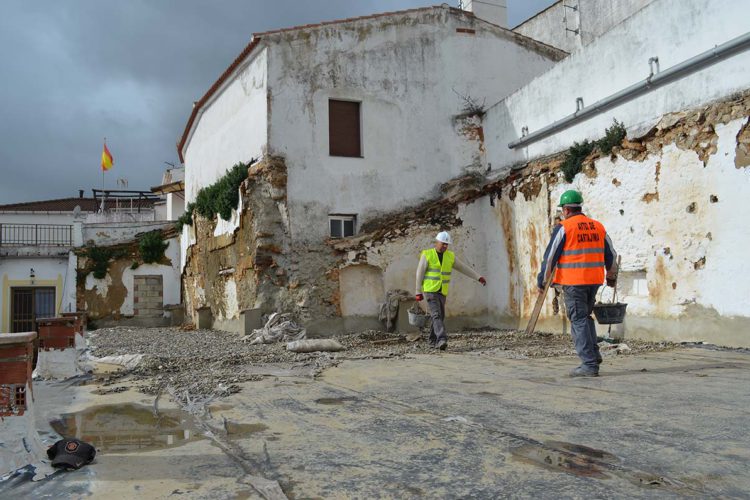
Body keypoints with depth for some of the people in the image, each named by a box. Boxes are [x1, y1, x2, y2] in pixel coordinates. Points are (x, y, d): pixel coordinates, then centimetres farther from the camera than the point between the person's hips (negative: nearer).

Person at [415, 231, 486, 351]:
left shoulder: (450, 256, 6)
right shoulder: (427, 255, -8)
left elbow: (463, 268, 10)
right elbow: (420, 274, -7)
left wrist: (478, 277, 6)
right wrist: (418, 292, -8)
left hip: (442, 292, 5)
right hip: (429, 291, -5)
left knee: (440, 317, 10)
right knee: (436, 315, -19)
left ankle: (433, 341, 26)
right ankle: (442, 340, -29)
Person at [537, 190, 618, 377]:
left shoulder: (564, 227, -6)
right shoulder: (598, 226, 12)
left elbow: (550, 256, -8)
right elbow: (611, 254, 18)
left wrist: (542, 280, -1)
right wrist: (612, 276, 31)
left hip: (573, 282, -6)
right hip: (594, 280, 6)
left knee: (579, 321, -1)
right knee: (585, 317, 22)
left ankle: (589, 364, -3)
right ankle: (594, 354, 14)